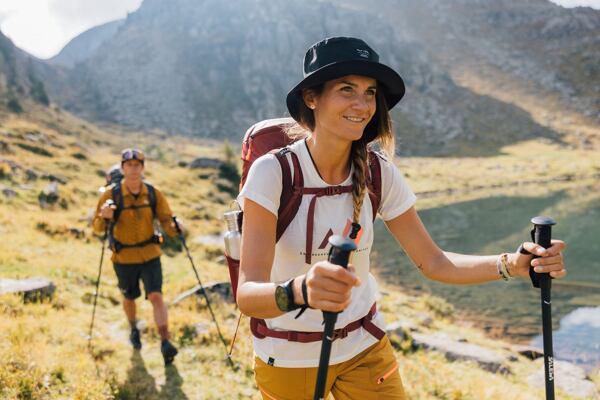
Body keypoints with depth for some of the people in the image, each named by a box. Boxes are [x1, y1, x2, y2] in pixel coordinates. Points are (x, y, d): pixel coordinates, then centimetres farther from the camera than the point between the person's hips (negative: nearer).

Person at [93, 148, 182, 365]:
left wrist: (174, 227, -26)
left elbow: (166, 221, -2)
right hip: (124, 258, 0)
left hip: (150, 255, 0)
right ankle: (134, 329, 47)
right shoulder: (111, 194, -12)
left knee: (156, 296, -12)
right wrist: (104, 216, -32)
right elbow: (97, 227, -10)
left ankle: (165, 342, -5)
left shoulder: (153, 193, -8)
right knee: (129, 298, 19)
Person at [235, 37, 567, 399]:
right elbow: (247, 294, -31)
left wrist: (511, 264, -23)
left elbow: (434, 263, -6)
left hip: (364, 347, 3)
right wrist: (300, 290, -53)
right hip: (287, 357, -2)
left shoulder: (379, 173, -11)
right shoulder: (273, 172, -23)